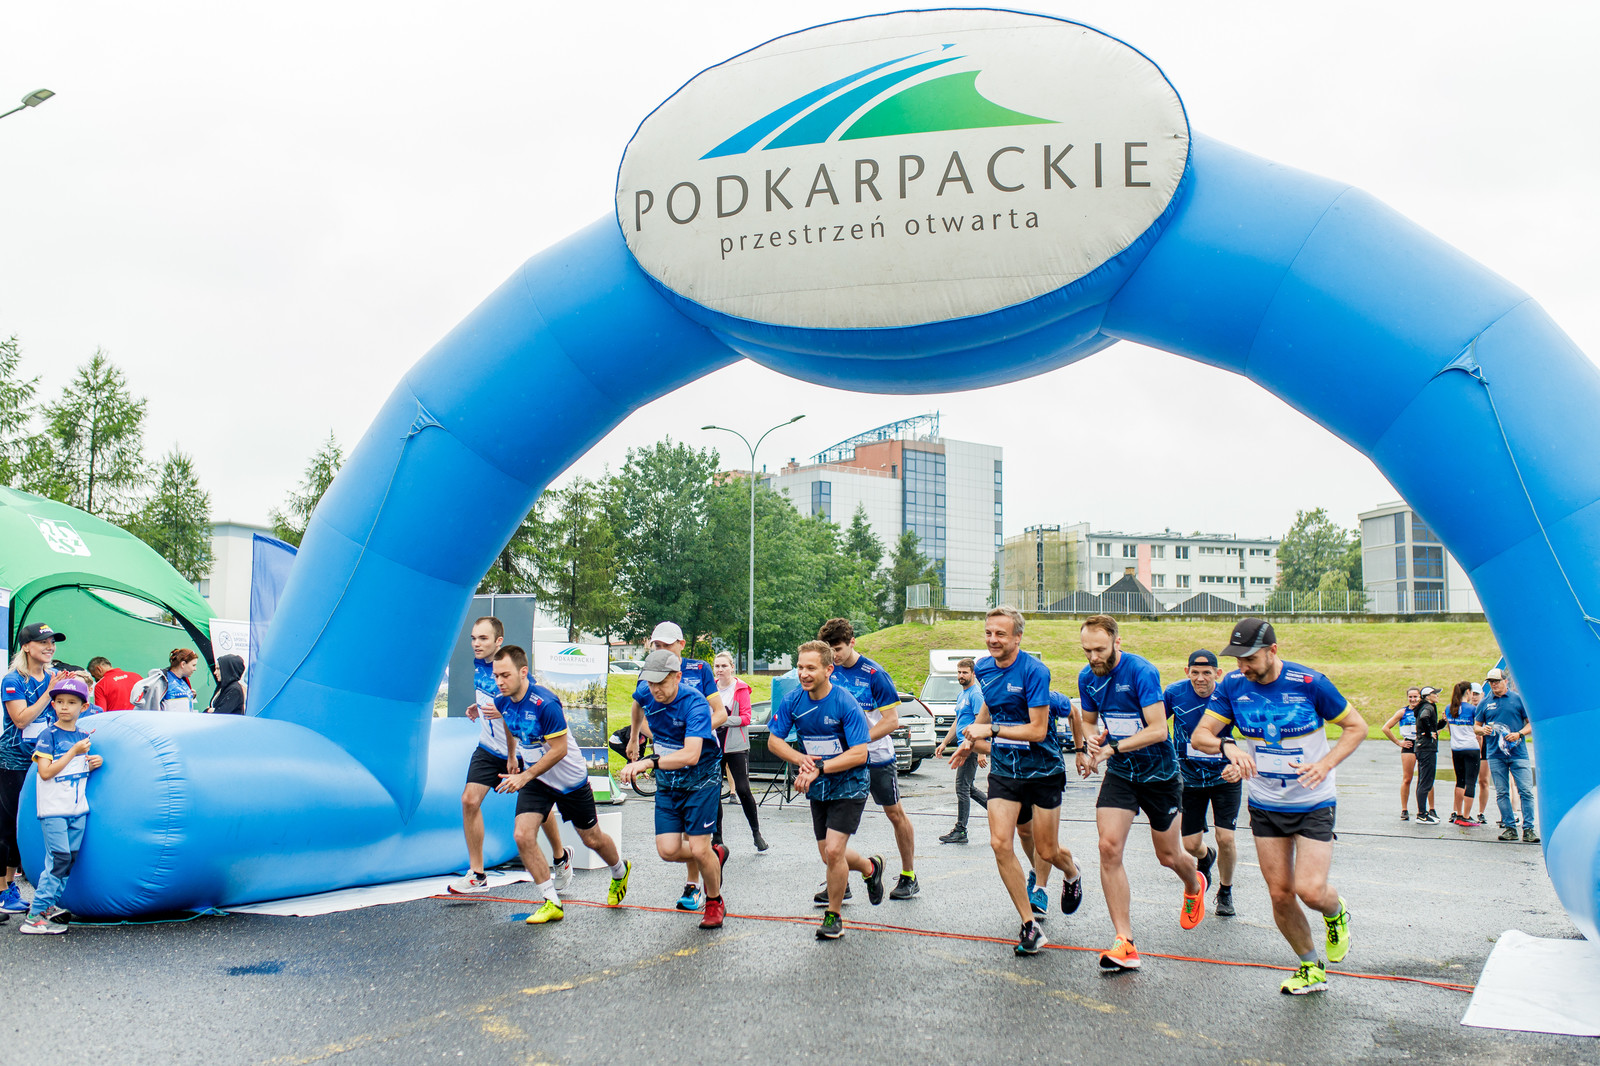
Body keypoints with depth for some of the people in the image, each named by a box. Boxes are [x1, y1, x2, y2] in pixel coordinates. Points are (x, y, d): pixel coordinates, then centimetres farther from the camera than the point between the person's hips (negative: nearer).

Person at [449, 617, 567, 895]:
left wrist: (504, 712, -37)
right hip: (489, 748, 6)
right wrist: (478, 707, 3)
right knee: (470, 799, -10)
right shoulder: (478, 663, 0)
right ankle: (476, 875, -1)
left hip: (521, 750, -6)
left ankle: (560, 857, 36)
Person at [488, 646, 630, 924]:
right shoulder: (502, 702, -9)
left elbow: (559, 749, -25)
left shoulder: (545, 703, -30)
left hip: (570, 779, -5)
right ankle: (552, 903, -3)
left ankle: (620, 872, 45)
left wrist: (524, 776, -28)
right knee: (523, 836, -15)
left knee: (592, 839, 12)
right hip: (535, 779, 5)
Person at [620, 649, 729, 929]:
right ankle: (715, 855, 25)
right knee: (668, 850, -6)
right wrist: (634, 737, 36)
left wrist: (647, 763, -49)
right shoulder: (647, 694, -7)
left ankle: (715, 902, 19)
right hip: (667, 784, 5)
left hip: (701, 782, -5)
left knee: (699, 849, -9)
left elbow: (691, 755, -39)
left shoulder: (694, 703, -26)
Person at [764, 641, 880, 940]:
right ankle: (870, 868, 43)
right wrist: (801, 759, -18)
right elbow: (774, 740, 0)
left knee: (833, 850, -14)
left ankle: (834, 916, 7)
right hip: (818, 789, 6)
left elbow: (859, 754, -24)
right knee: (829, 855, 12)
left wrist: (819, 767, -29)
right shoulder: (793, 701, -8)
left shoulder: (846, 704, -22)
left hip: (849, 786, -6)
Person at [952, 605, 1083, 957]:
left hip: (1042, 770, -5)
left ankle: (1072, 873, 43)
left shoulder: (1034, 671, -19)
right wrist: (973, 742, 20)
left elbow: (1037, 730, -21)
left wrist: (991, 730, -24)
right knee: (1000, 843, -10)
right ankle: (1030, 925, 0)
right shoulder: (983, 668, 1)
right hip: (1003, 769, 5)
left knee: (1047, 852, 4)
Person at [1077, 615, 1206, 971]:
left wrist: (1111, 748, -31)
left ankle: (1194, 886, 50)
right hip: (1119, 773, 4)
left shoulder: (1142, 671, -22)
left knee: (1168, 856, 11)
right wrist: (1092, 739, -9)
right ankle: (1125, 944, -11)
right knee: (1109, 847, -15)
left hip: (1159, 773, -4)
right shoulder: (1087, 677, -3)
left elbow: (1158, 730, -25)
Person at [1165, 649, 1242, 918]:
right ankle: (1206, 857, 43)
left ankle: (1225, 891, 20)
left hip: (1224, 777, -2)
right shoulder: (1175, 692, -14)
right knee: (1191, 845, 3)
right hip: (1190, 778, 2)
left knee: (1225, 838, -10)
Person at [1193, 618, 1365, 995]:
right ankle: (1310, 968, 26)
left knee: (1310, 890, -13)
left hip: (1314, 803, -3)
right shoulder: (1232, 685, -8)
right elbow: (1200, 735, -6)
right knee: (1280, 894, 3)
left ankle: (1336, 912, 24)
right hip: (1265, 805, 4)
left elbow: (1356, 726, -5)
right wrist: (1227, 745, -29)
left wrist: (1325, 765, -20)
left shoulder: (1310, 683, -17)